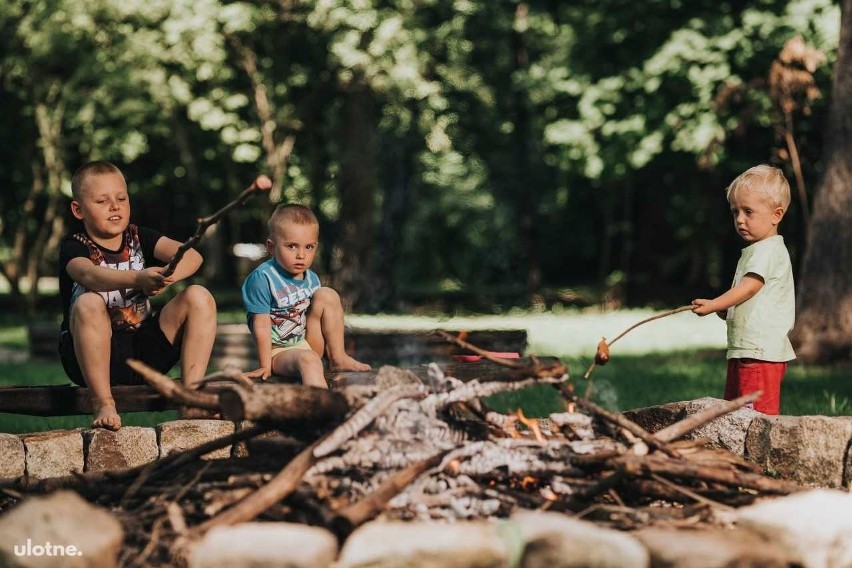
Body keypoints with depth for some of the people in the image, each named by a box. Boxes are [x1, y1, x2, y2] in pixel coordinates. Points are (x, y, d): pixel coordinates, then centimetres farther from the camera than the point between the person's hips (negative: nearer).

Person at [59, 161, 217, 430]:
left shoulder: (140, 238, 6)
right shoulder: (74, 248, -5)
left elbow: (192, 256, -11)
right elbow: (89, 275, -31)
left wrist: (167, 277, -34)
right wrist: (137, 279, -49)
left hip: (145, 351, 4)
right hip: (96, 356, -4)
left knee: (200, 298, -12)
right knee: (89, 303, -34)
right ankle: (103, 405, -26)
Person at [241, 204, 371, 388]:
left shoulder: (312, 279, 2)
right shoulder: (262, 278, -19)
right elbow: (262, 326, -17)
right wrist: (266, 366, -16)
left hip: (309, 344, 7)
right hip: (279, 352, -7)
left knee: (327, 295, -5)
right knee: (308, 360, -37)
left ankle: (338, 358, -3)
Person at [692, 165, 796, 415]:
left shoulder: (769, 250, -11)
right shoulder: (753, 251, 21)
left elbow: (749, 287, -23)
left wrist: (714, 305, -29)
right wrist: (726, 310, 9)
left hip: (761, 352, -11)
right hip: (741, 349, 11)